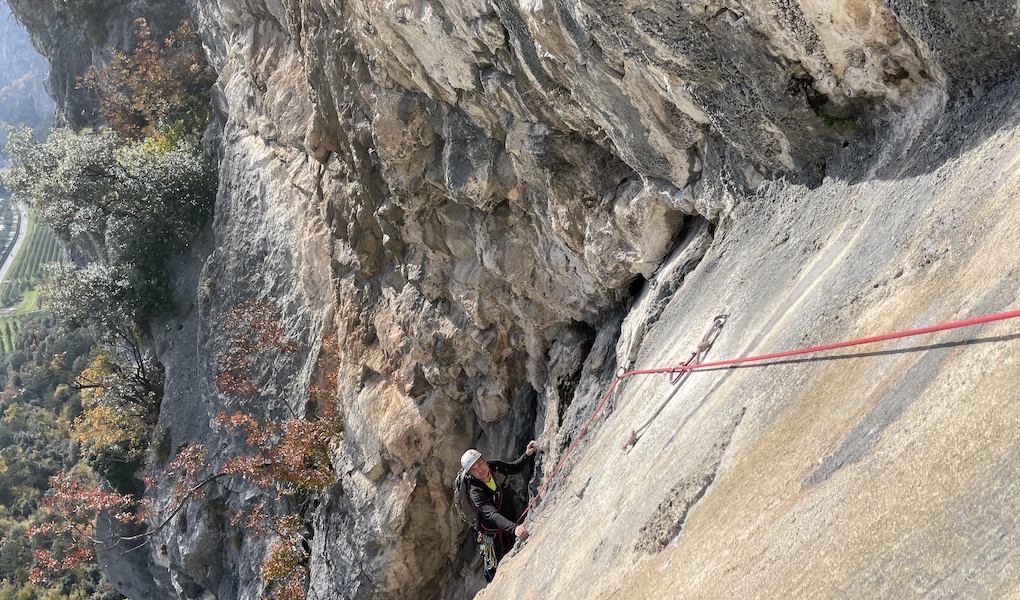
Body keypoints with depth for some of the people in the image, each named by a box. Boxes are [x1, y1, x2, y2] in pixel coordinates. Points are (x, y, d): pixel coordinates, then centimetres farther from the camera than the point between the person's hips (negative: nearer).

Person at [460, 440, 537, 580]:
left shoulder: (496, 467, -14)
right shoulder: (475, 492, -33)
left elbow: (516, 468, 6)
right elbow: (493, 515, -45)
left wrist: (528, 454, -13)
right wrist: (514, 528, -60)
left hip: (514, 523, 6)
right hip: (495, 535, -6)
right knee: (494, 573, 8)